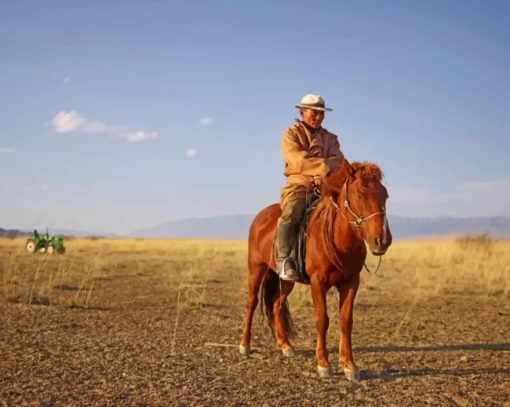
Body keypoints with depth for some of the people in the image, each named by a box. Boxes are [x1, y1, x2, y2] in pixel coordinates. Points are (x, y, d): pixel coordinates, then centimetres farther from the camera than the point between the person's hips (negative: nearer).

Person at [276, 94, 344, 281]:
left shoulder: (330, 138, 20)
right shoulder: (291, 134, 8)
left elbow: (338, 161, 2)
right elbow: (299, 160, -10)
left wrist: (322, 174, -19)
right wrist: (325, 166, -20)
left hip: (324, 187, 4)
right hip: (298, 186, -4)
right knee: (290, 214, -33)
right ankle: (283, 260, -32)